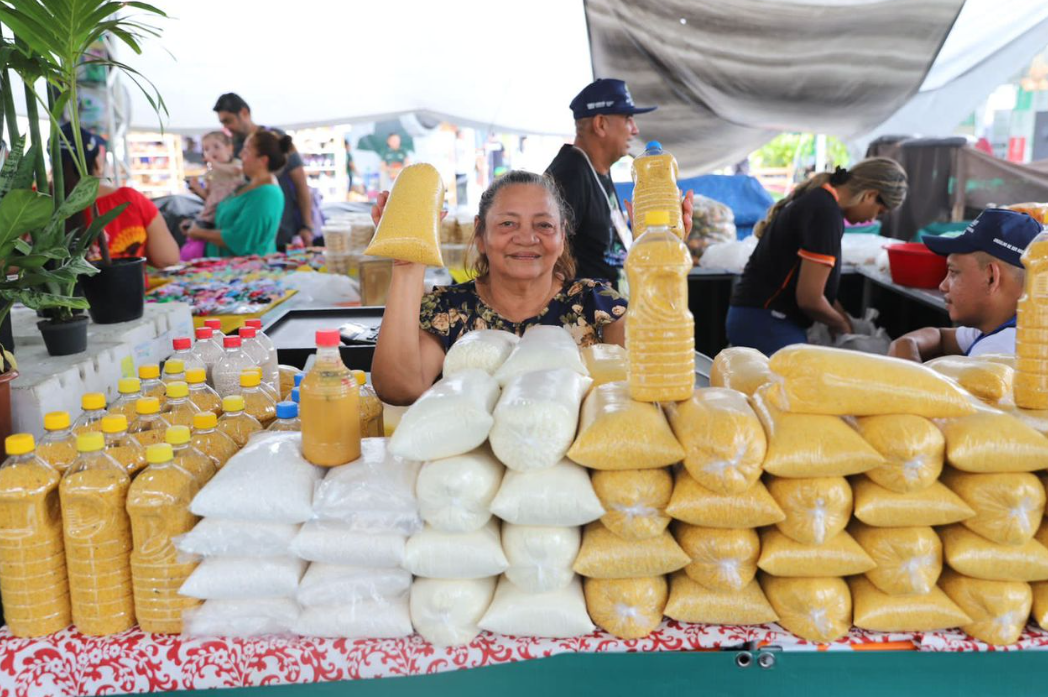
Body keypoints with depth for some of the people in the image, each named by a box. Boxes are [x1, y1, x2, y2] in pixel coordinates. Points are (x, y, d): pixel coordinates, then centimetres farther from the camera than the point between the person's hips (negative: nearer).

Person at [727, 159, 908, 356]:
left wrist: (847, 322, 18)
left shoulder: (815, 197, 11)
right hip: (767, 324, -10)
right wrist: (842, 325, 0)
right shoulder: (826, 213, -18)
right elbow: (809, 298, -19)